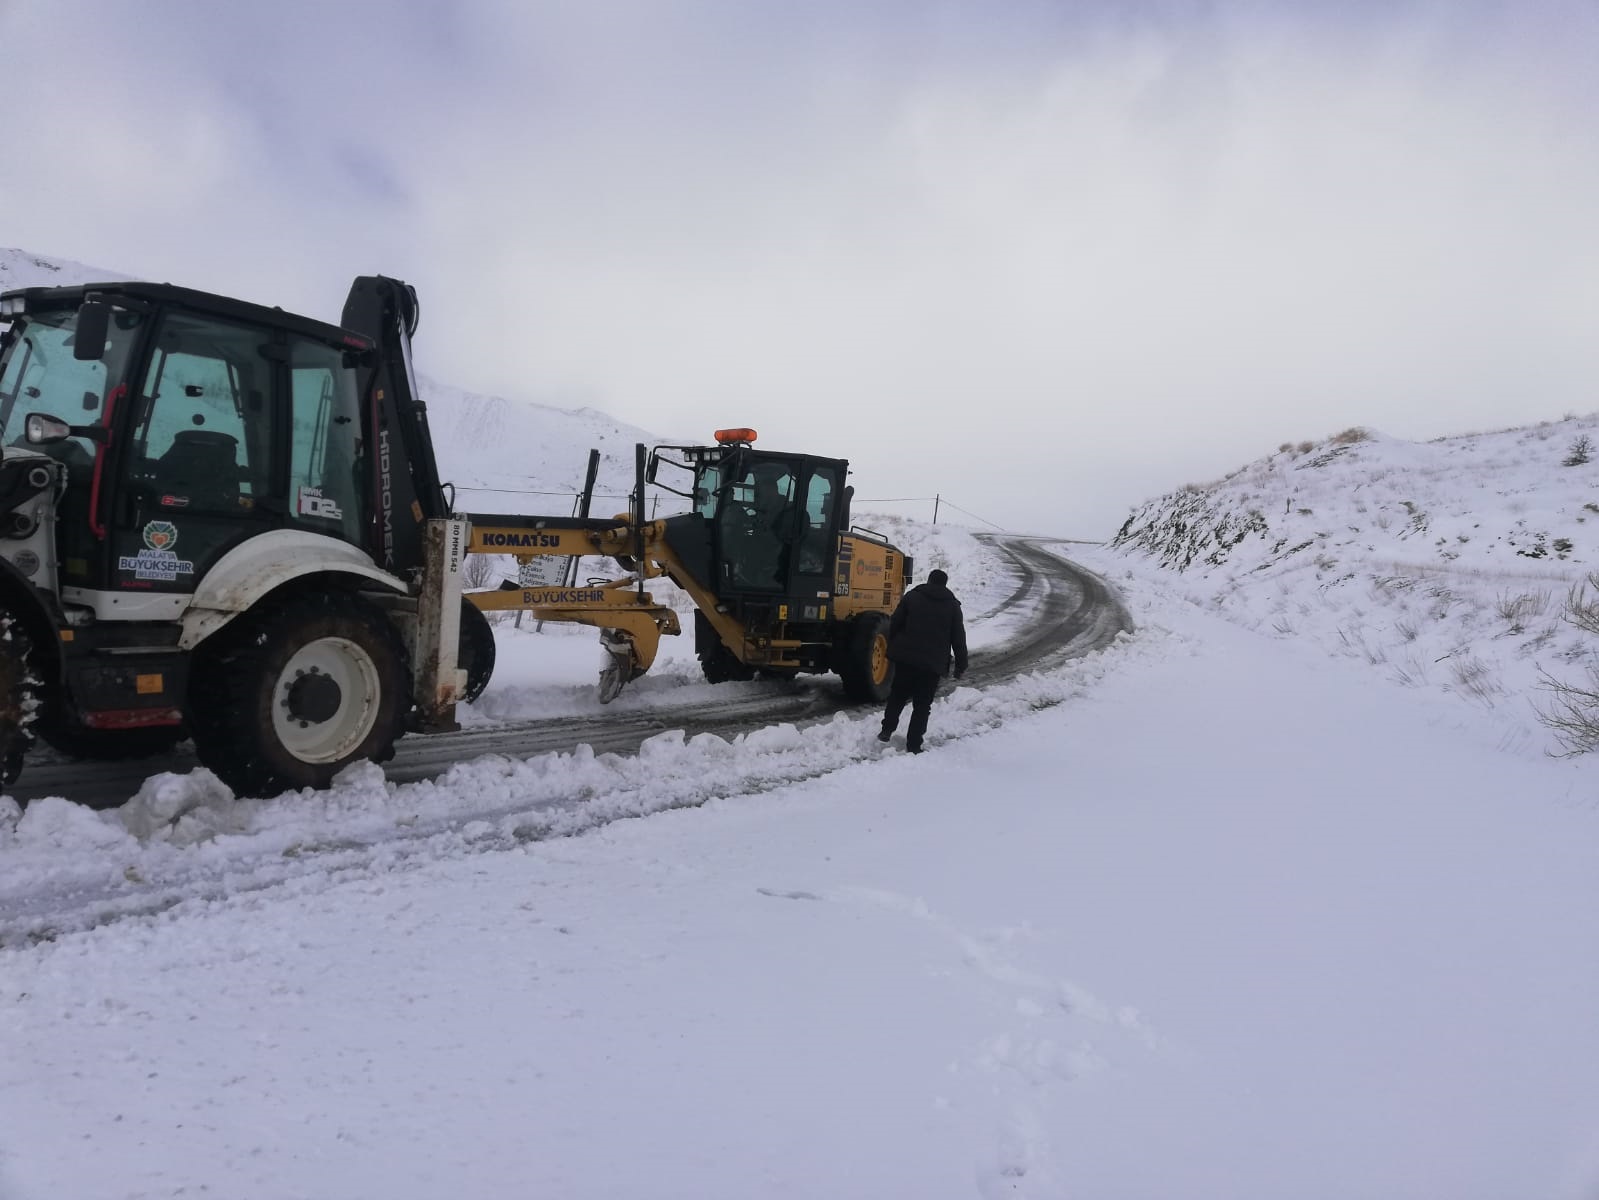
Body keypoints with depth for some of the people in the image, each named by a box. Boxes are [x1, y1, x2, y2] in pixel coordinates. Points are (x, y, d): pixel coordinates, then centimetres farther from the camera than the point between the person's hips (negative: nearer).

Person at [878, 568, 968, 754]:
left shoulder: (912, 596, 7)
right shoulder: (952, 605, 6)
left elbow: (894, 624, 4)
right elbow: (959, 637, 6)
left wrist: (892, 648, 14)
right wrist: (961, 665, 12)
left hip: (905, 657, 1)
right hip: (932, 662, -1)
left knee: (897, 696, 19)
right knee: (922, 705, 4)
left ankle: (887, 730, 14)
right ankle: (914, 745, 2)